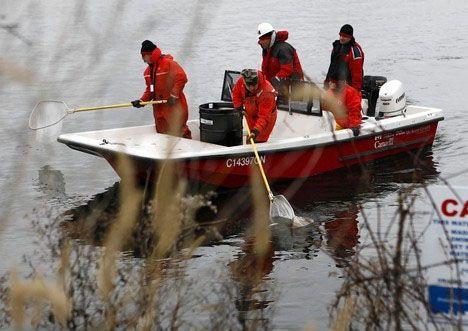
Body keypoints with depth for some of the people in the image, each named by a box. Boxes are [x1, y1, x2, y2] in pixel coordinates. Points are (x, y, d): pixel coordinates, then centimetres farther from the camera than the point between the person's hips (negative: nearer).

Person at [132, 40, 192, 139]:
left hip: (174, 105, -8)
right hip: (159, 106, 8)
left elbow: (182, 78, -20)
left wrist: (174, 95, -22)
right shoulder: (148, 71, 14)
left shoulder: (169, 63, -13)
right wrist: (142, 100, 2)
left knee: (178, 131, -10)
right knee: (161, 133, 12)